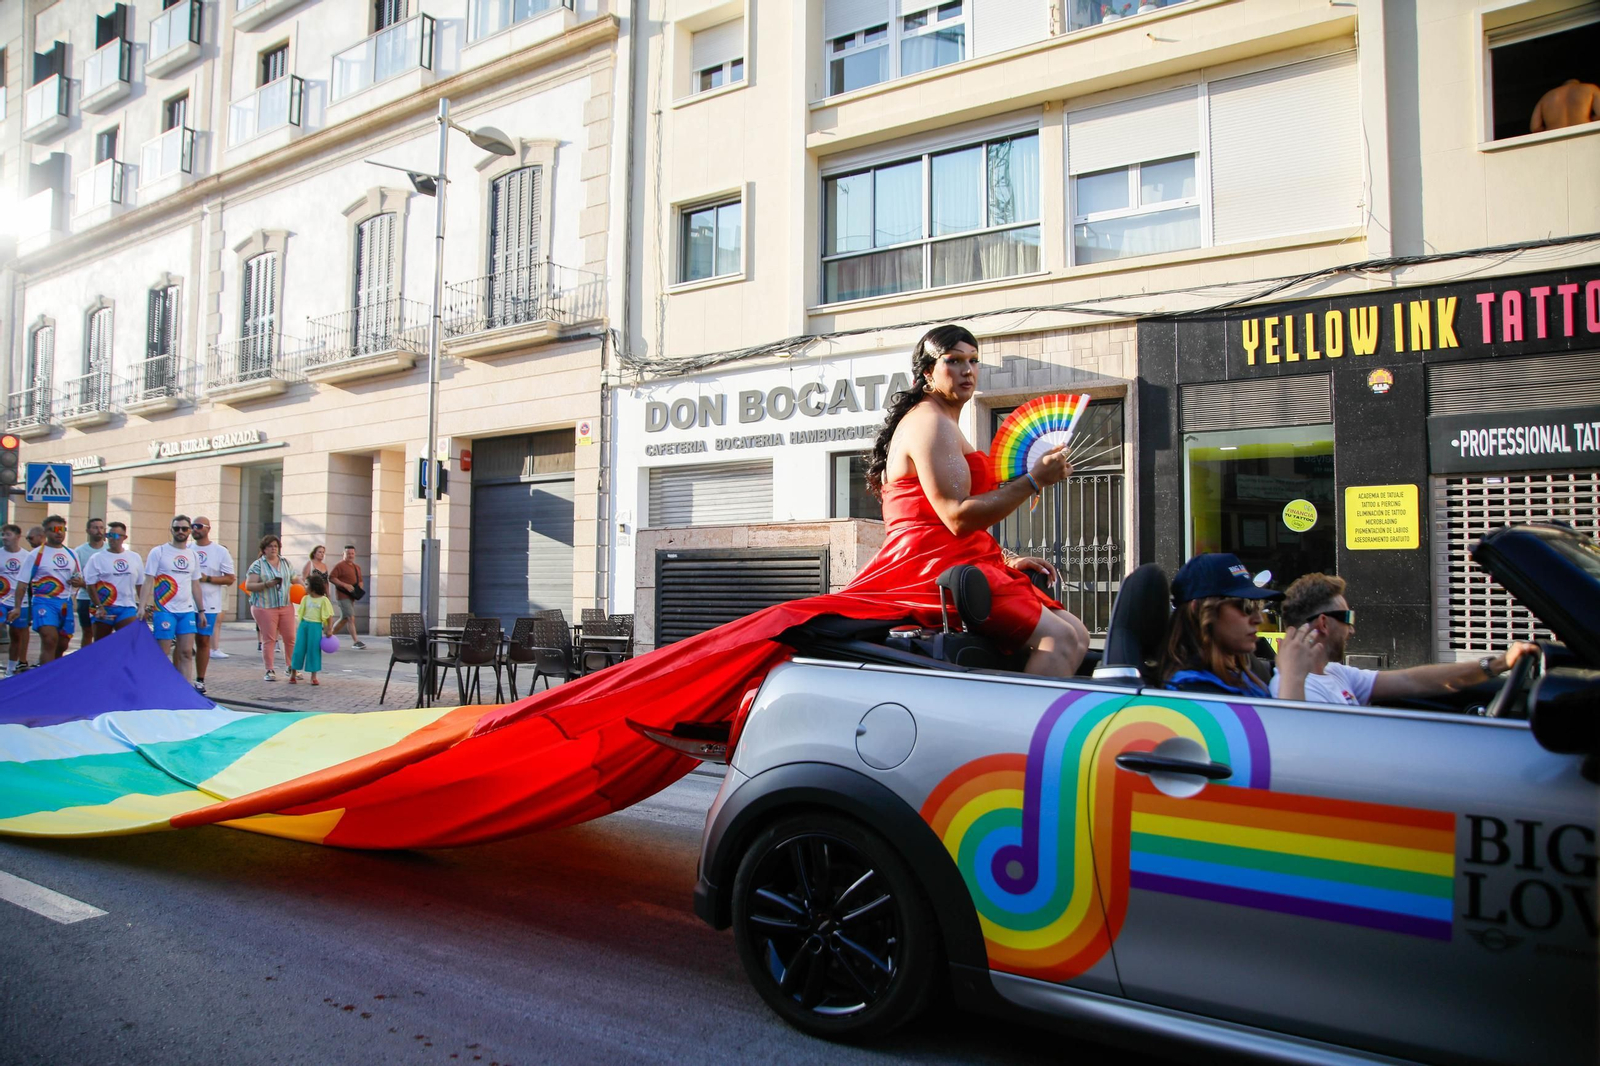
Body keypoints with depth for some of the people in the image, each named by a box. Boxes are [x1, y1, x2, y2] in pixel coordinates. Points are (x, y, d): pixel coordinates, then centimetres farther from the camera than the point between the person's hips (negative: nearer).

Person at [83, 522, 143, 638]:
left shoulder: (135, 558, 8)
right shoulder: (97, 558, -1)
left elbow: (140, 585, 13)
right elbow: (91, 585, -5)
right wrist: (99, 607, -14)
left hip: (127, 608, 1)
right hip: (104, 609, -1)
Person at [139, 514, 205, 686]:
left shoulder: (193, 555, 13)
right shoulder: (158, 552, -1)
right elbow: (148, 581, -5)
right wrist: (142, 606, -15)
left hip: (187, 610, 4)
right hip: (164, 610, -4)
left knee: (187, 652, 1)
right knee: (163, 653, -2)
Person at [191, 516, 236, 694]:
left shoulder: (221, 552, 1)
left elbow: (230, 579, -1)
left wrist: (207, 578, -14)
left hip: (208, 605, -2)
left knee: (203, 641, 4)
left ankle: (200, 680, 11)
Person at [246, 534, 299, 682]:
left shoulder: (286, 563, 12)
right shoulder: (258, 565, -1)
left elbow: (295, 580, 18)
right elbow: (248, 586, -7)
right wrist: (267, 584, -20)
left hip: (286, 606, 4)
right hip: (265, 607, -4)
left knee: (290, 638, 4)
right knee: (269, 639, -1)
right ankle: (269, 671, 6)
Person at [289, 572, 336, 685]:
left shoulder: (323, 600, -5)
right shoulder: (305, 598, 8)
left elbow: (330, 616, -4)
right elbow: (300, 613, 13)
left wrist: (329, 630, -7)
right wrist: (299, 625, 6)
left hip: (316, 626, -3)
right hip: (304, 625, 4)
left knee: (314, 650, 2)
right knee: (299, 649, 5)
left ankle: (313, 676, 11)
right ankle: (293, 674, 17)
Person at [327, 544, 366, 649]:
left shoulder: (357, 567, 17)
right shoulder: (339, 565, -7)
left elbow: (360, 581, 25)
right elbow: (331, 578, -14)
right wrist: (345, 585, -21)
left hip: (351, 596, 8)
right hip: (343, 595, -8)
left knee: (344, 619, 14)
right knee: (351, 618, -12)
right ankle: (355, 641, -12)